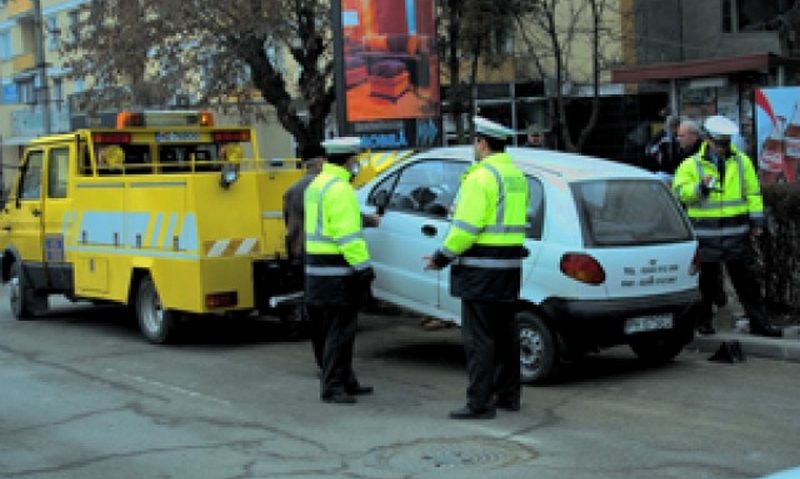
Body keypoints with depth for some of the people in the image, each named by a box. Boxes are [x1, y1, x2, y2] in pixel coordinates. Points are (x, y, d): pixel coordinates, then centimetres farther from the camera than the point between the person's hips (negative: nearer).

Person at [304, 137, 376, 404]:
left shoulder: (316, 185, 16)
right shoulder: (339, 189, -16)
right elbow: (347, 234, -21)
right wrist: (363, 266, -21)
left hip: (316, 269, 10)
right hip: (337, 273, -10)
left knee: (328, 330, 15)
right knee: (340, 331, -6)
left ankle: (346, 382, 24)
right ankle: (332, 387, -5)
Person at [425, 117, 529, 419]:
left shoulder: (481, 177, -15)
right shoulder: (517, 176, 14)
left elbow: (466, 227, -20)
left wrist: (443, 256, -10)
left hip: (482, 270, -9)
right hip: (510, 268, 9)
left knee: (478, 338, -5)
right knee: (506, 334, 16)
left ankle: (480, 403, -3)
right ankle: (508, 395, 24)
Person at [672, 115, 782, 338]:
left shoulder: (742, 161, 10)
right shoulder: (691, 165, 2)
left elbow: (753, 192, 12)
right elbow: (679, 191, -6)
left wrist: (756, 219, 6)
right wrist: (701, 186, -22)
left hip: (737, 232, 2)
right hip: (705, 234, -2)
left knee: (747, 279, 4)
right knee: (705, 281, 5)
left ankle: (759, 322, 9)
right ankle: (702, 321, 18)